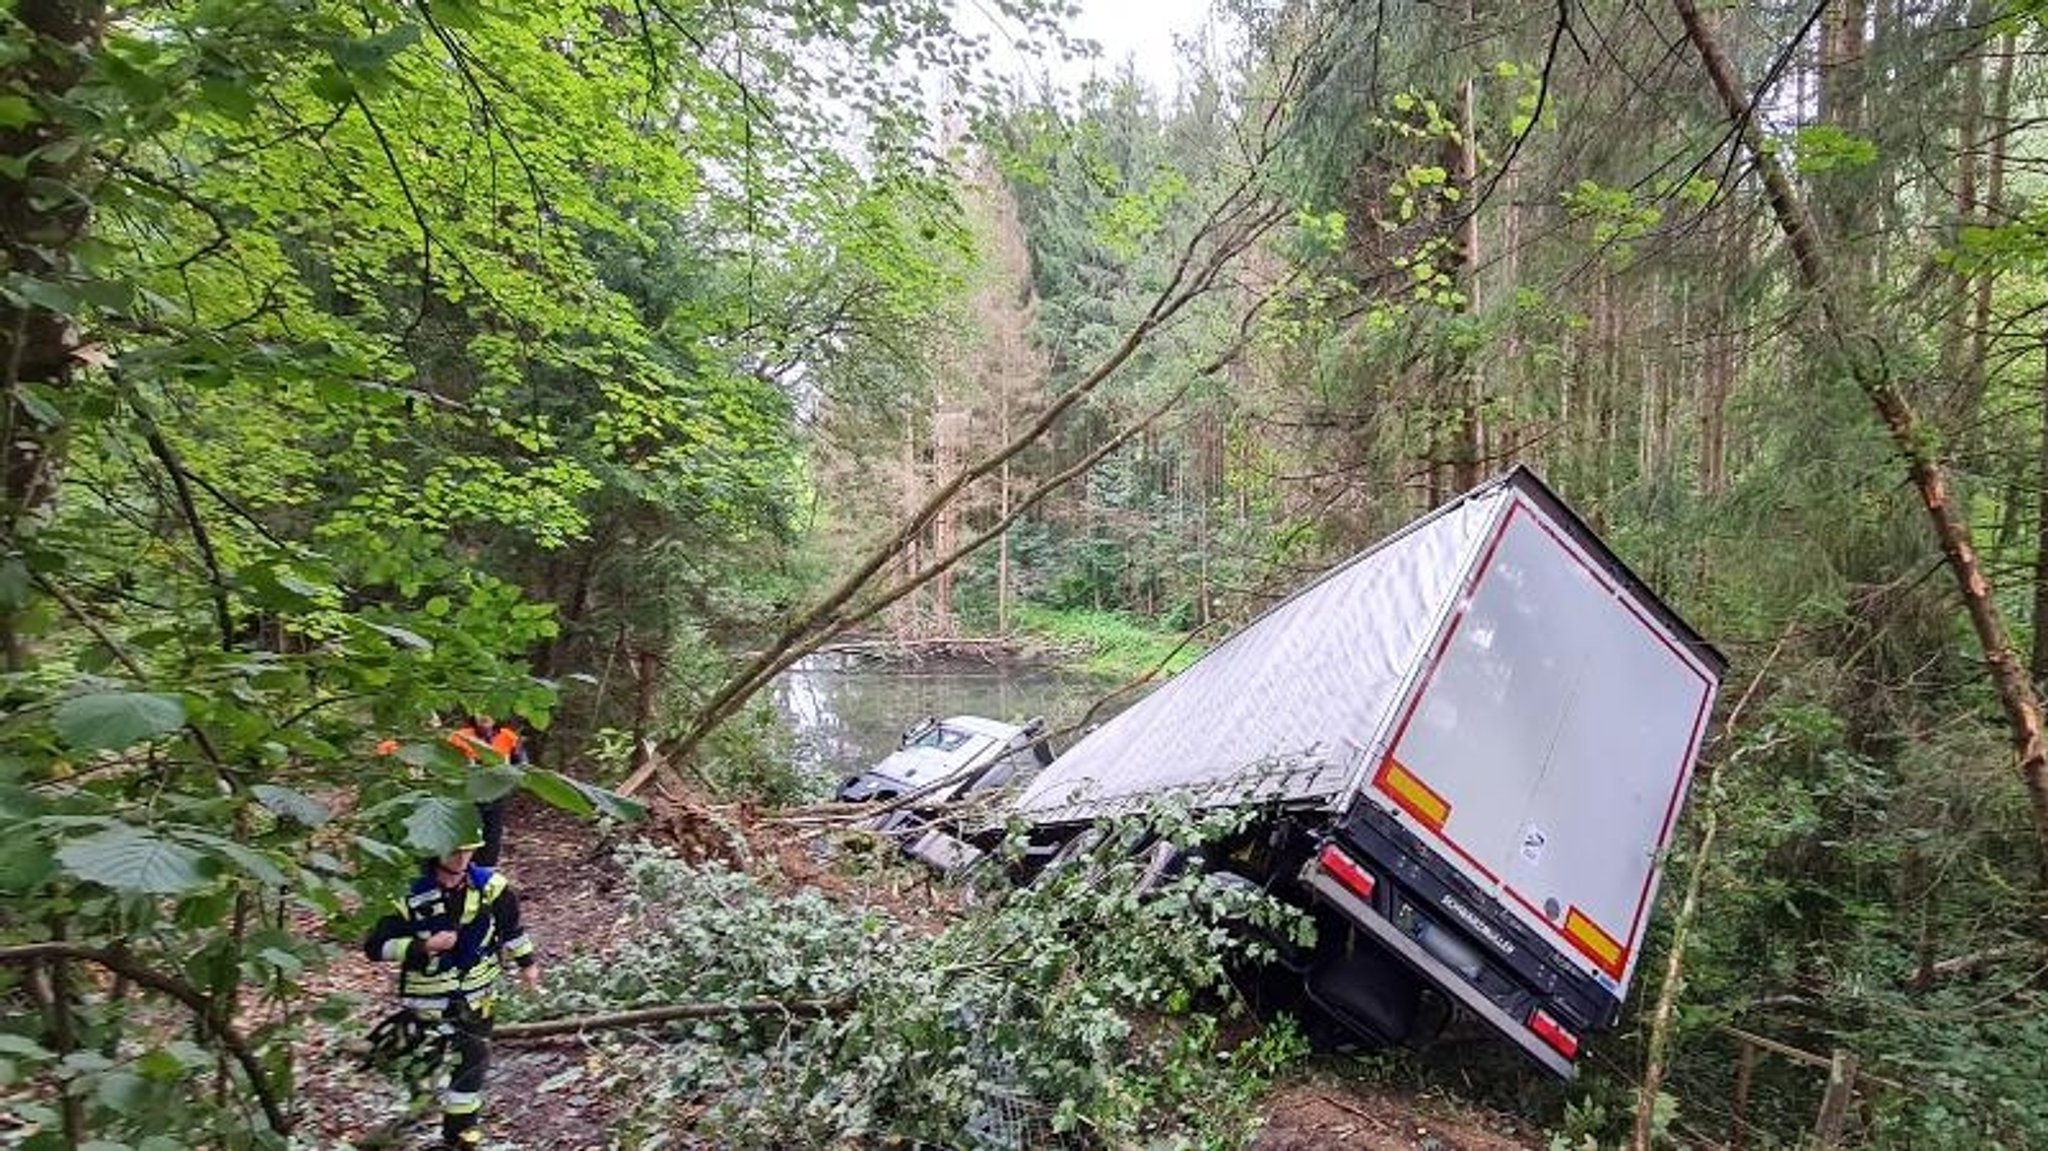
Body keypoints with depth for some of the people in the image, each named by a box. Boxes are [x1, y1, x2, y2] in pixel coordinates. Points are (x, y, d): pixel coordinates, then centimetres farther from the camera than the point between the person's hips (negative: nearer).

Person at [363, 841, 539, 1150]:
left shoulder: (489, 886, -10)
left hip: (475, 994, 3)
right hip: (428, 996, -3)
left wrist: (527, 961, 9)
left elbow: (510, 923, 7)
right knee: (423, 1064, 9)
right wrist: (424, 946, -27)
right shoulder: (412, 894, -20)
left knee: (472, 1061, 9)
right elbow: (375, 946, -16)